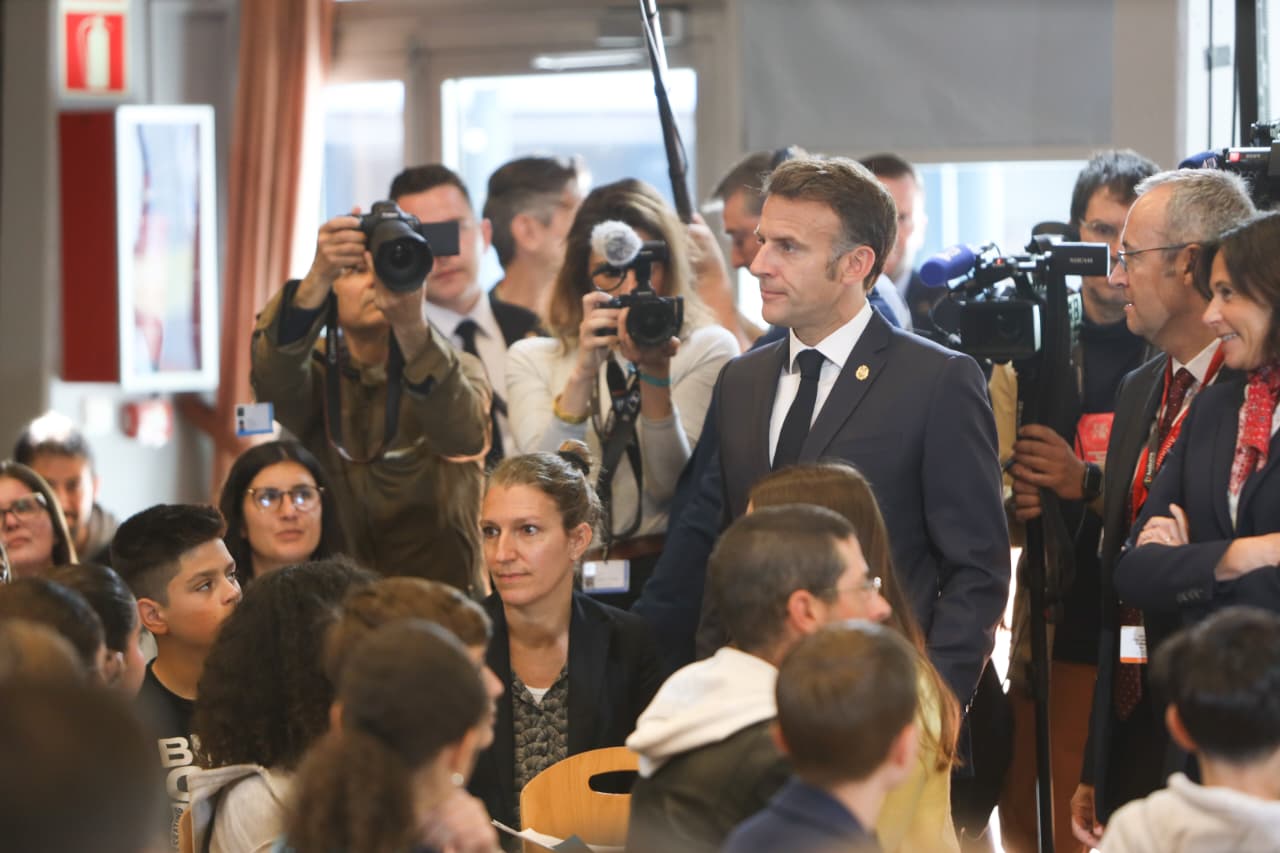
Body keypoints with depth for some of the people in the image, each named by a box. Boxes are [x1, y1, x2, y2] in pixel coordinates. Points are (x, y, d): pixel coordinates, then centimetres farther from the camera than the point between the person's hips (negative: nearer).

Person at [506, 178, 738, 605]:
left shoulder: (709, 349, 9)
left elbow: (670, 485, 0)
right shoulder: (532, 359, 14)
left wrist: (655, 374, -12)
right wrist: (583, 373, -12)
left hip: (661, 569, 0)